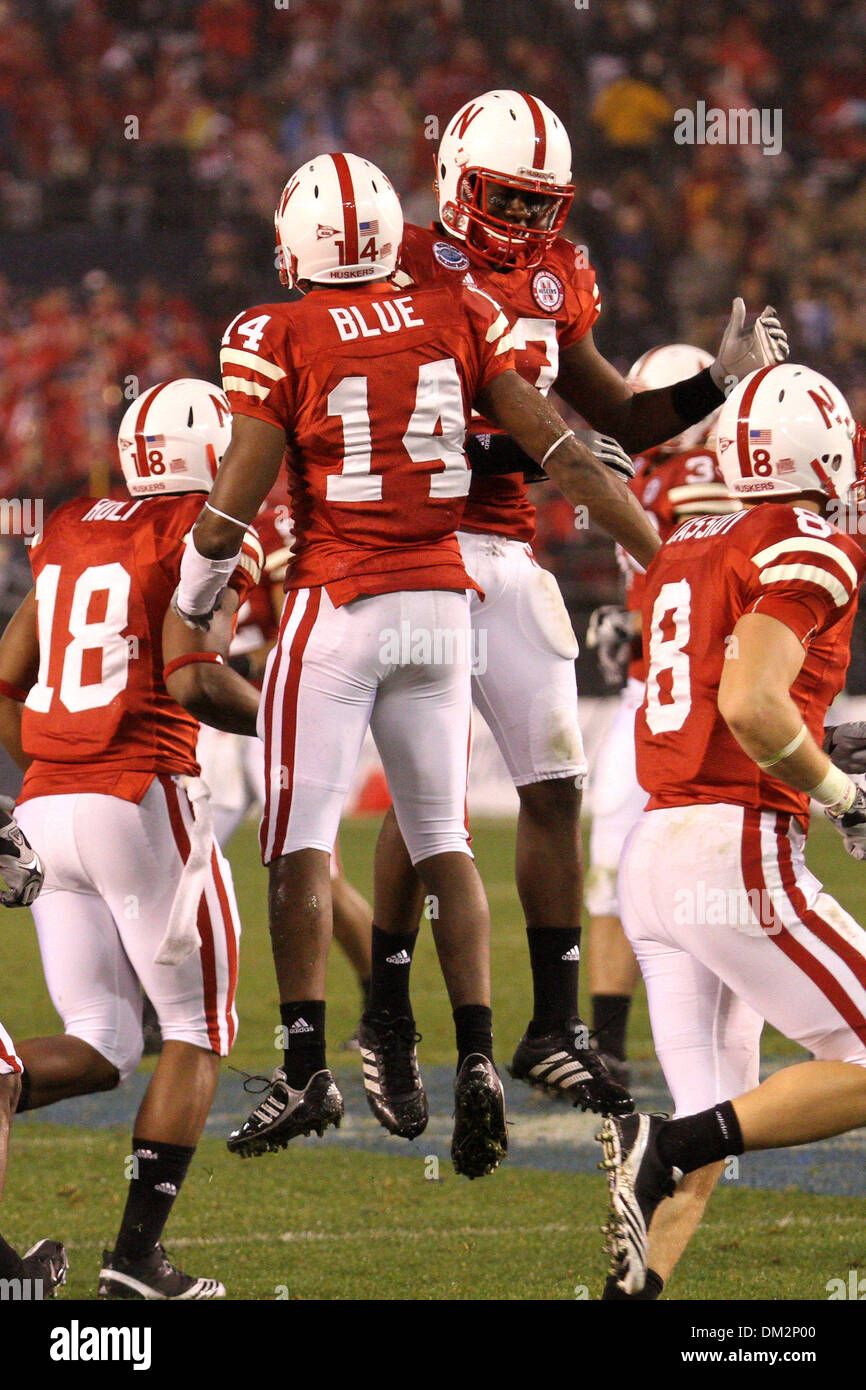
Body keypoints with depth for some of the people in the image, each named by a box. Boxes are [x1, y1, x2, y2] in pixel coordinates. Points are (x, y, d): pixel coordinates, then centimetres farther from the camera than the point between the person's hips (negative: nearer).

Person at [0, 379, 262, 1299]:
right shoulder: (203, 535, -4)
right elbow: (190, 679, -15)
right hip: (143, 800, -6)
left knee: (99, 1048, 12)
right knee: (198, 1032, 8)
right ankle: (136, 1256, 1)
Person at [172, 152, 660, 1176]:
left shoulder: (279, 339, -7)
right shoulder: (458, 318, 4)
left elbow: (235, 496, -7)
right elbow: (561, 452, 2)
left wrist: (188, 605, 9)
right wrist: (665, 554, 8)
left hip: (337, 605, -4)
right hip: (439, 602, 4)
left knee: (302, 837, -1)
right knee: (442, 839, 9)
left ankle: (305, 1067, -7)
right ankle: (475, 1059, -1)